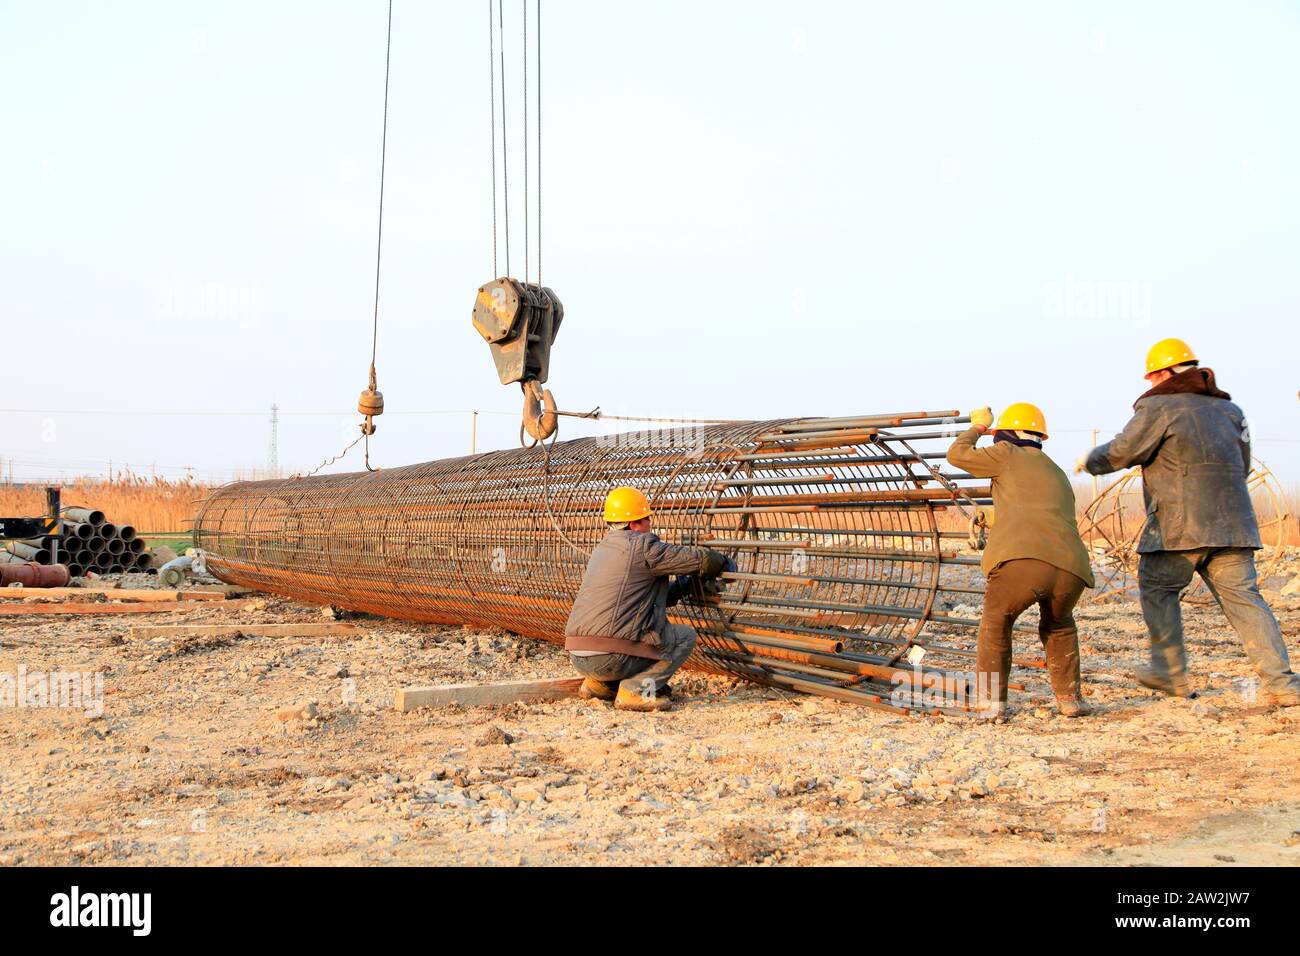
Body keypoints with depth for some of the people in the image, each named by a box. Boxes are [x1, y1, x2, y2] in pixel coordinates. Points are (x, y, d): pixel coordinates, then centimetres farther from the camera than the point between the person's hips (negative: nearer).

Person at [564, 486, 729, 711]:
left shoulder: (602, 549, 20)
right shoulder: (642, 545, -5)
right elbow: (702, 561, 0)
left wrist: (680, 587, 31)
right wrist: (722, 560, 21)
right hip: (609, 658, -8)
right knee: (685, 637, 8)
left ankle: (599, 684, 17)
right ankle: (636, 690, -7)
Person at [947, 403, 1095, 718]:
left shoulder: (1009, 455, 16)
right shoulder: (1059, 477, 34)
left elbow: (957, 456, 22)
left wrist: (977, 427, 39)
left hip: (1022, 561, -5)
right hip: (1070, 569, 5)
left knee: (995, 625, 20)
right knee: (1058, 626, 34)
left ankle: (991, 701, 14)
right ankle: (1069, 698, 25)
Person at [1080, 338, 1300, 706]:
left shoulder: (1159, 406, -1)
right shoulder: (1229, 408, 20)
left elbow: (1121, 453, -1)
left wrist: (1090, 461, 18)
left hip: (1181, 522, -6)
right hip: (1232, 520, 6)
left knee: (1157, 587, 10)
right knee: (1241, 596, 2)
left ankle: (1171, 673, 8)